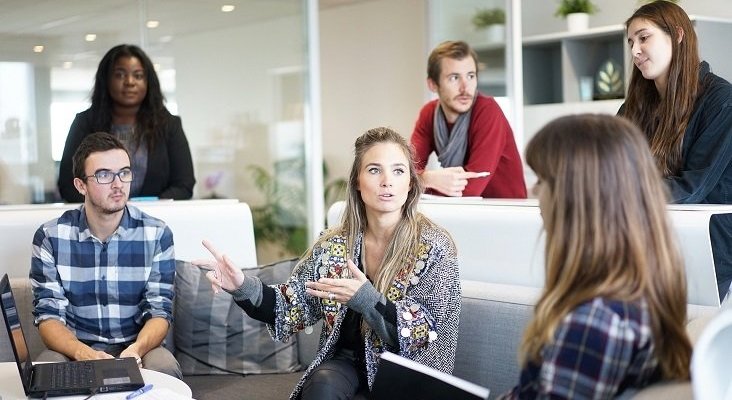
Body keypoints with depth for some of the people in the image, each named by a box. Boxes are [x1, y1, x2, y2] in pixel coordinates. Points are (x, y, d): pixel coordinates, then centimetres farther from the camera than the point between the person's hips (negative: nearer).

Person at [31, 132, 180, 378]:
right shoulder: (50, 237, -3)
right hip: (75, 349, 0)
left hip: (137, 348, 1)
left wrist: (136, 349, -29)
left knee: (164, 367, -31)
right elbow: (48, 314, -7)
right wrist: (82, 353, -28)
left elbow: (159, 311, -6)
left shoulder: (157, 235, -3)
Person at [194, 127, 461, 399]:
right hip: (345, 363, 3)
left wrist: (366, 299, -29)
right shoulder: (334, 245, 0)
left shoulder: (433, 247, -10)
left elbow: (429, 335, -15)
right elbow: (295, 308, 2)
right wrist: (244, 288, -17)